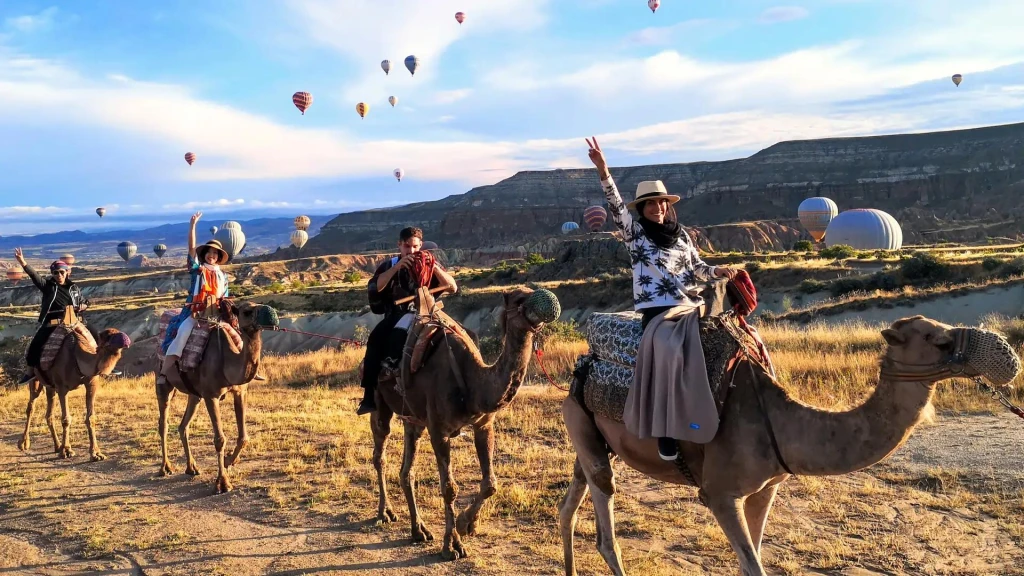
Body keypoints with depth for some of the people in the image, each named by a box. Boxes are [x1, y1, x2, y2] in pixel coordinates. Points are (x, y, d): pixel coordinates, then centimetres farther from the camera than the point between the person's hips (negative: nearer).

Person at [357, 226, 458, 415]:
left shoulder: (430, 265, 9)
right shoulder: (389, 265, 9)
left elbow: (452, 287, -5)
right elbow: (375, 286, -11)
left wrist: (433, 266, -18)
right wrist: (397, 267, -22)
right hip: (396, 317, 0)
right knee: (375, 339, -30)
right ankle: (369, 396, -28)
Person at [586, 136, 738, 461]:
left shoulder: (680, 234, 17)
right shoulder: (635, 232, 3)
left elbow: (697, 267, 22)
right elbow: (615, 205, -11)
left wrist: (718, 271, 2)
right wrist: (603, 171, -24)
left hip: (691, 307, 6)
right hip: (656, 310, -6)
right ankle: (666, 435, -21)